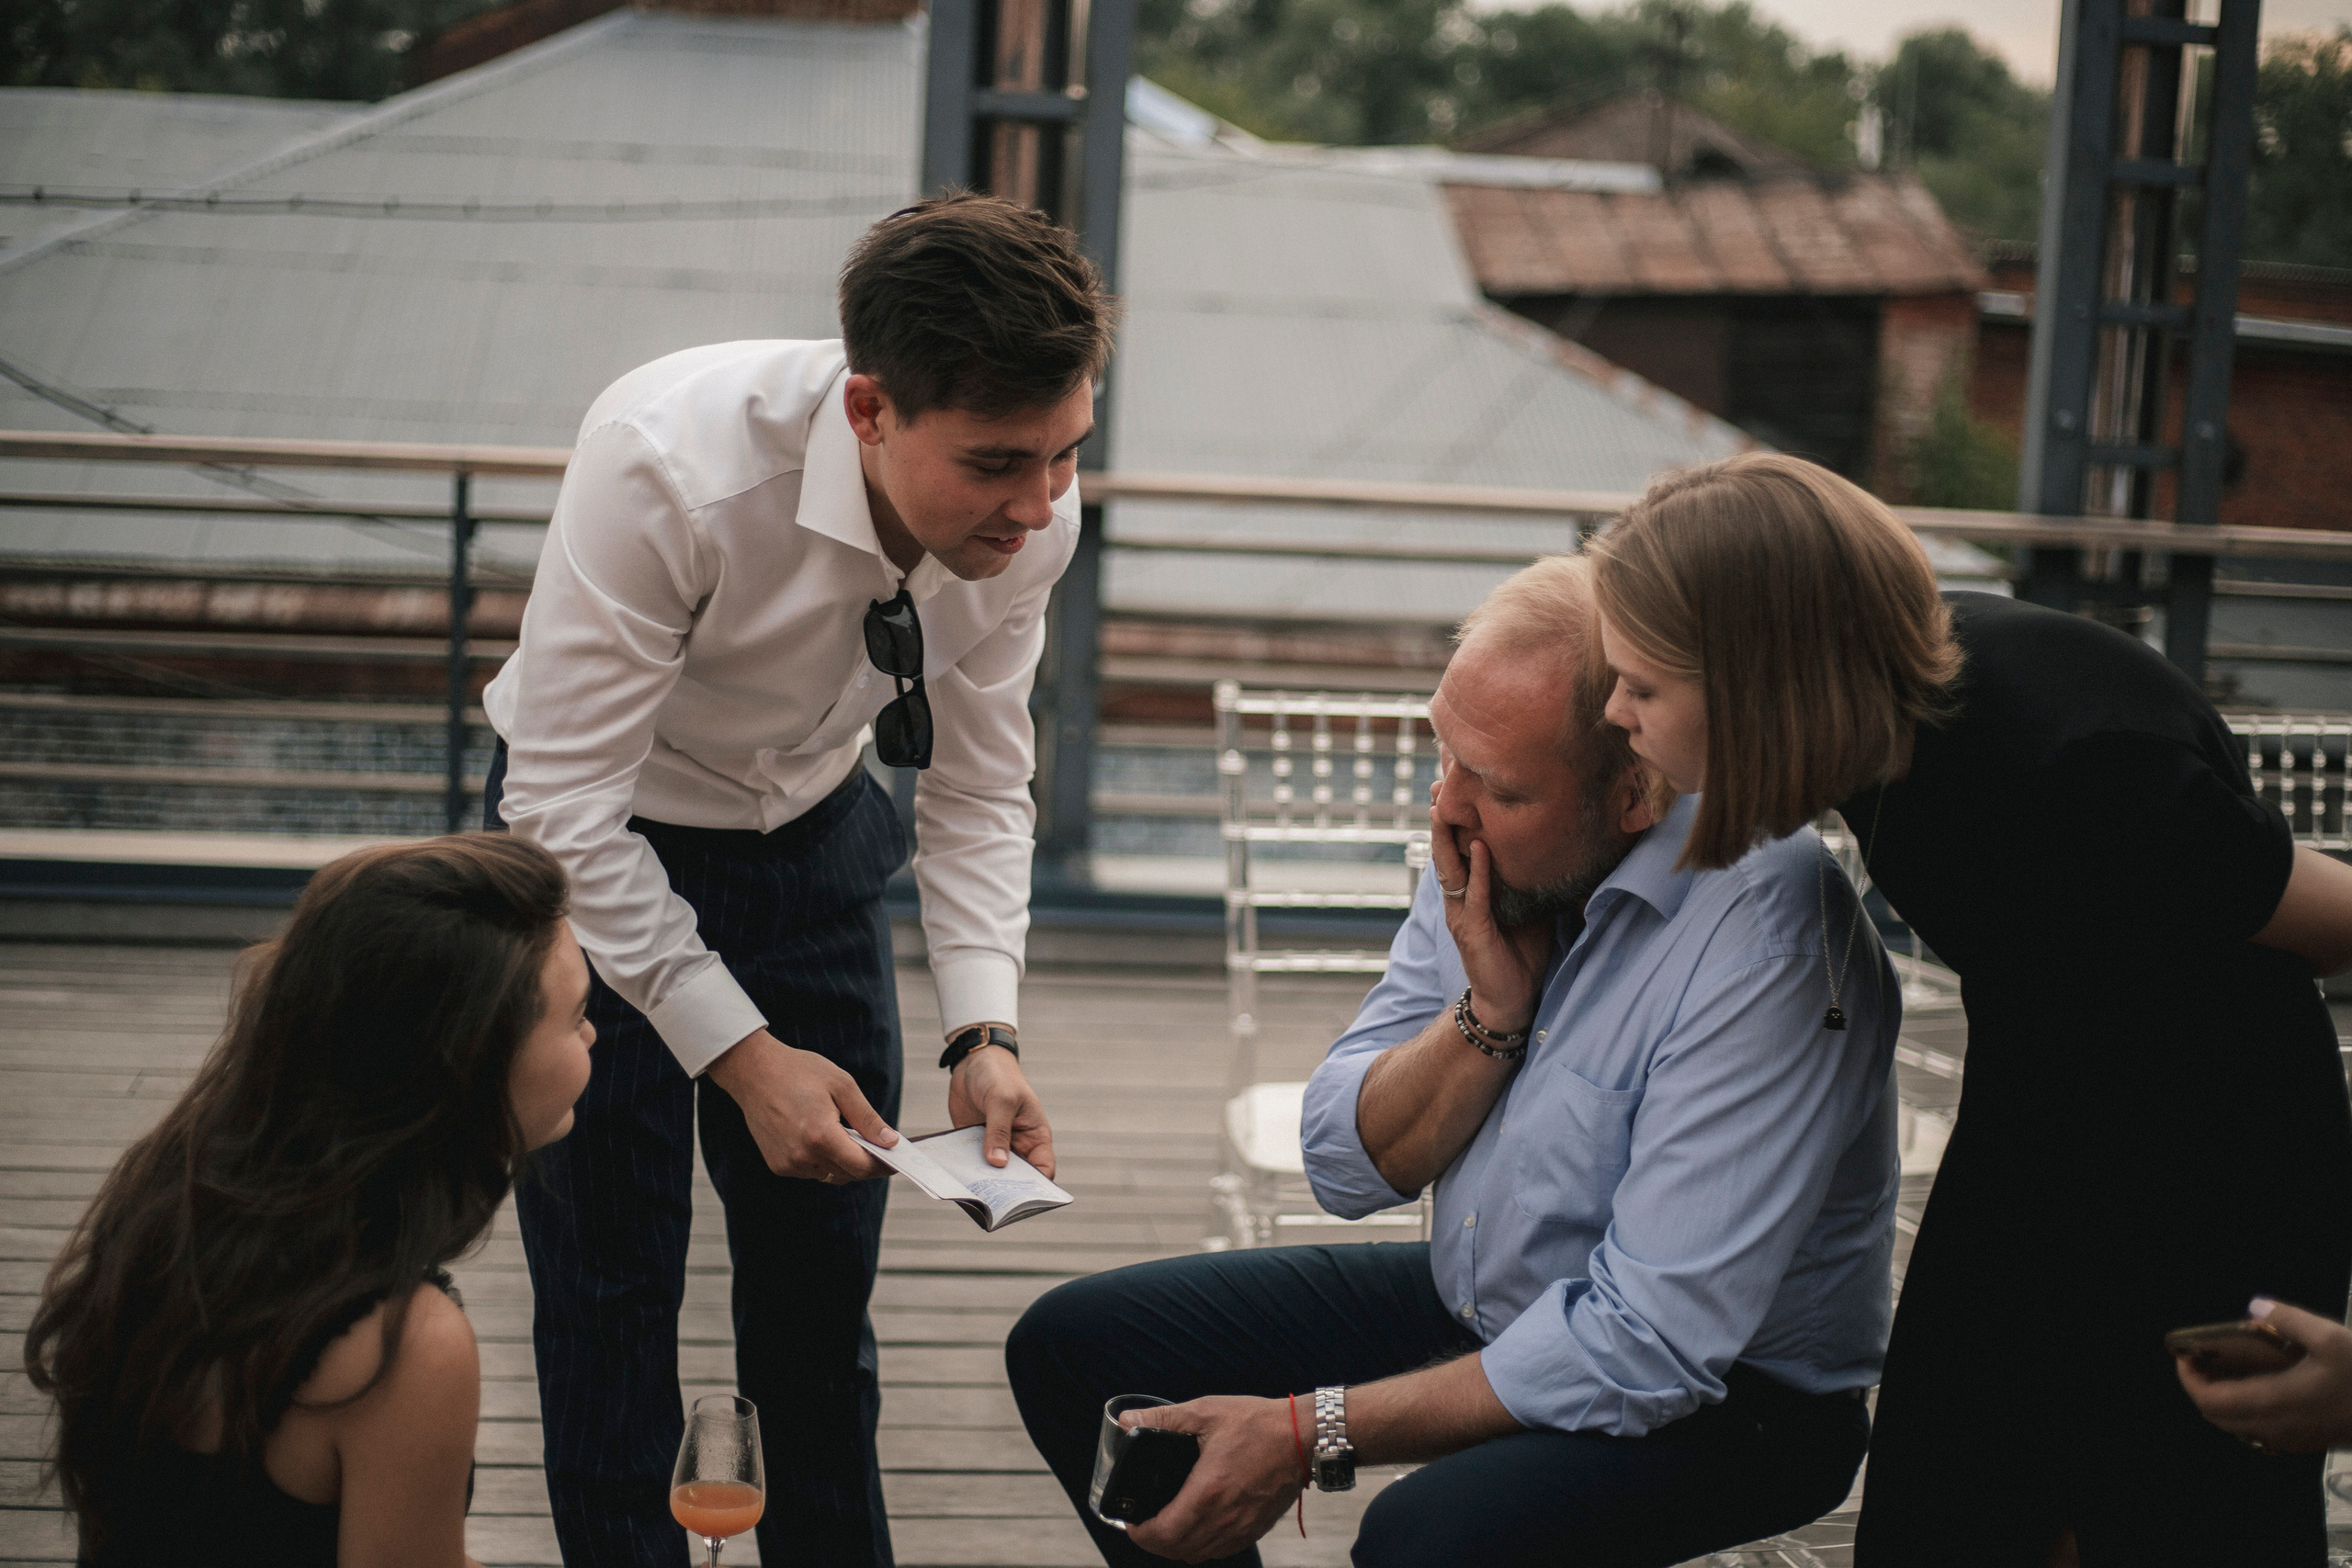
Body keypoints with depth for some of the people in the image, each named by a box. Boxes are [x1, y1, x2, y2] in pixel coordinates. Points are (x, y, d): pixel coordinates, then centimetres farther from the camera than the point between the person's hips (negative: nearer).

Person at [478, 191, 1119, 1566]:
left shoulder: (1031, 512, -20)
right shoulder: (667, 464, -36)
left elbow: (981, 790, -7)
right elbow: (564, 805, -30)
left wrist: (987, 1032, -20)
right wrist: (742, 1053, -30)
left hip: (813, 843, 4)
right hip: (596, 848, -4)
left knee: (825, 1282, 11)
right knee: (610, 1290, -1)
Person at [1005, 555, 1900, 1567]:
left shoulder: (1761, 936, -29)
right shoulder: (1490, 848, -6)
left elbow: (1653, 1348, -30)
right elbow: (1344, 1168, -1)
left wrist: (1310, 1431, -27)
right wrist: (1493, 1010, -20)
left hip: (1728, 1392, -7)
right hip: (1478, 1303, 7)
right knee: (1071, 1345, 1)